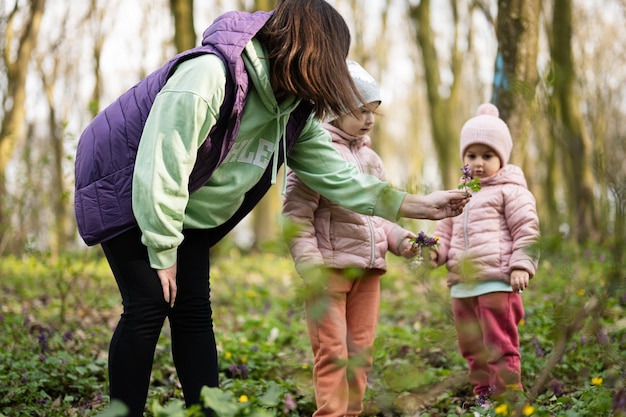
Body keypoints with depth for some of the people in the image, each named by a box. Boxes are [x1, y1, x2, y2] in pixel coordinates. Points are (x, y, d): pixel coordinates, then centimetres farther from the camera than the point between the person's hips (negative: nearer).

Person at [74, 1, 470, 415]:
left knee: (195, 311, 2)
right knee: (149, 307, -13)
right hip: (125, 191, -7)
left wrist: (420, 205, -5)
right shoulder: (208, 75, -32)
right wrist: (163, 254, -25)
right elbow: (160, 170, -32)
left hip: (185, 211, 8)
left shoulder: (294, 112, -5)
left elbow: (333, 172, -1)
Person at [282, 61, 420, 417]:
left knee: (361, 352, 10)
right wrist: (309, 264, -19)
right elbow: (296, 214, -11)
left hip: (368, 270, 7)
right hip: (331, 268, -7)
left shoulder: (370, 158, 17)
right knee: (333, 352, -7)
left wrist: (400, 240, 6)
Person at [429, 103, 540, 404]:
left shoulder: (509, 191, -1)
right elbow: (445, 230, 23)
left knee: (500, 347, -4)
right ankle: (483, 397, 25)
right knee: (472, 350, 14)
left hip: (497, 283, -7)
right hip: (461, 286, 7)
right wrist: (436, 250, 2)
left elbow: (527, 230, -6)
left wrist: (521, 265, -15)